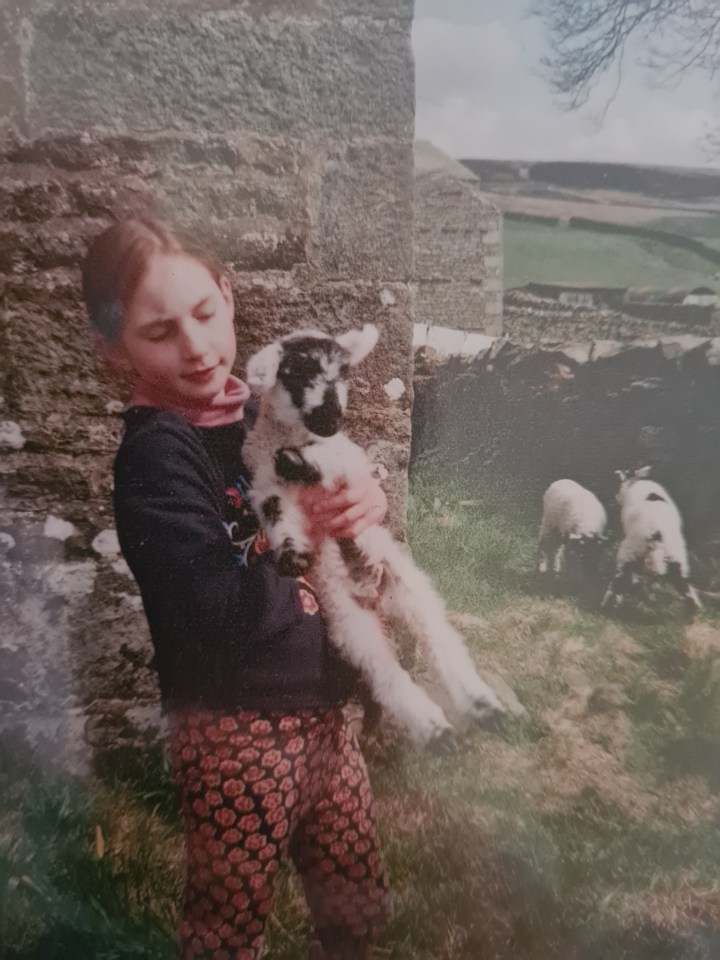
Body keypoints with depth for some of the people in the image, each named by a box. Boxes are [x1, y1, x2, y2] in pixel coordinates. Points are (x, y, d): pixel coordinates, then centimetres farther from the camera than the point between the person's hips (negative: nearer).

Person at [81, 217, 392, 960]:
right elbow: (222, 608, -27)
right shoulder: (155, 455, -18)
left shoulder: (259, 412, 3)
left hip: (319, 707, 6)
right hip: (239, 728, -6)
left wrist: (370, 500, -14)